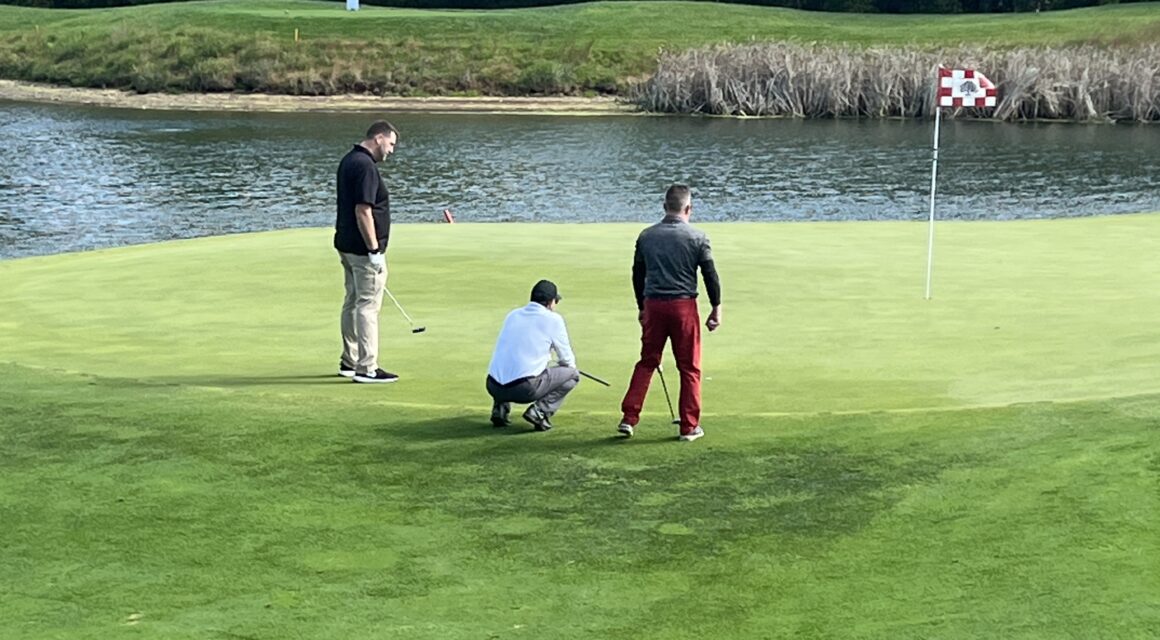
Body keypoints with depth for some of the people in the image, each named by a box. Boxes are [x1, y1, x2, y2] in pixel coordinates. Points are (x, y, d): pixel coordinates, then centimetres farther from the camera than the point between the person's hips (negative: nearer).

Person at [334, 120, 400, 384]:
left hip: (346, 244, 10)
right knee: (368, 306, -7)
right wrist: (374, 250, -20)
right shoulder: (365, 166, -19)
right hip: (363, 249, -10)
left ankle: (349, 362, 23)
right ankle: (366, 368, -5)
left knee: (353, 302, 16)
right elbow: (363, 211, -24)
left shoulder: (349, 160, 12)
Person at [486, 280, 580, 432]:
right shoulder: (553, 319, 2)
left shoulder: (512, 315, 17)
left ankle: (500, 408, 16)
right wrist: (571, 365, 33)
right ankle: (540, 411, -5)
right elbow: (566, 359, 9)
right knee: (572, 374, 13)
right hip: (525, 389, -6)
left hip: (493, 387, 6)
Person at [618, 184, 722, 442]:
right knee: (689, 367, 6)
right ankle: (689, 427, 9)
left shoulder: (646, 236, 5)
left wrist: (642, 307, 22)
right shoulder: (697, 237, -4)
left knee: (647, 362, 13)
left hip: (653, 305, 3)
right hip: (684, 305, -3)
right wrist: (716, 308, 5)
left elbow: (637, 274, 12)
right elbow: (710, 274, -4)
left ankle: (629, 418, 6)